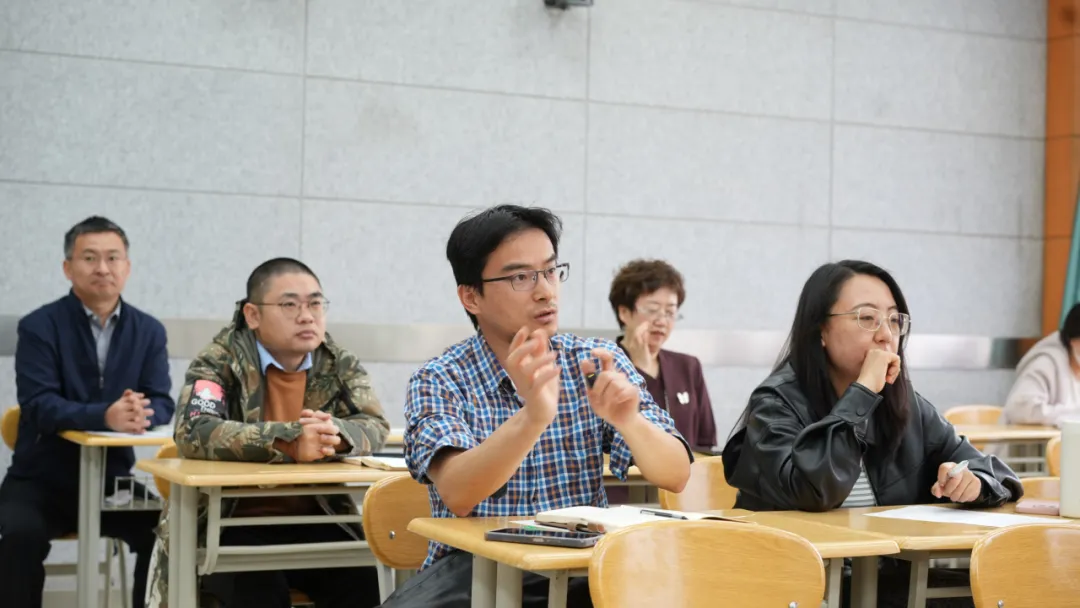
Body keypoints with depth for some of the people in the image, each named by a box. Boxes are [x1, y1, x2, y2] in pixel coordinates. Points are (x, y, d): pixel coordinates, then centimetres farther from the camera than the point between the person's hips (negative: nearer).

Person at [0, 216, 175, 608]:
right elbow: (38, 405, -18)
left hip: (113, 480, 3)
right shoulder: (39, 326, -7)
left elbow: (163, 405, -4)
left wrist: (142, 412, -30)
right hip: (42, 480, -2)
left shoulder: (149, 331, 4)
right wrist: (106, 416, -36)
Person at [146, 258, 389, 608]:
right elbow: (192, 432, -23)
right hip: (231, 523, -4)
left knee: (361, 580, -20)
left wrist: (334, 435, -29)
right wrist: (289, 441, -34)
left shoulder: (340, 365, 7)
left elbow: (374, 425, -5)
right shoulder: (220, 361, -7)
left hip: (315, 522, 4)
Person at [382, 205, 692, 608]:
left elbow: (675, 476, -6)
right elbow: (457, 495, -23)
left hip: (581, 569, 2)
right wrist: (532, 417, -39)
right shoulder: (439, 381, -6)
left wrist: (628, 420, -27)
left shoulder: (599, 362, 2)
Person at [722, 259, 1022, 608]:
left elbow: (990, 470, 10)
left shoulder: (905, 404, 8)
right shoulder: (777, 403, -9)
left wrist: (973, 483, -13)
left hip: (890, 580, 5)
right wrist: (862, 392, -21)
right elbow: (811, 492, -26)